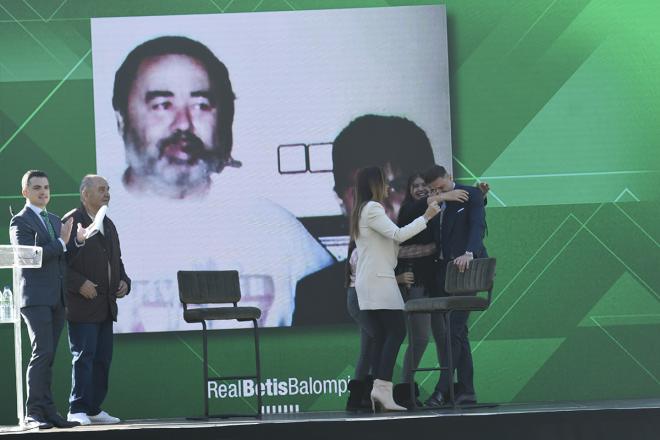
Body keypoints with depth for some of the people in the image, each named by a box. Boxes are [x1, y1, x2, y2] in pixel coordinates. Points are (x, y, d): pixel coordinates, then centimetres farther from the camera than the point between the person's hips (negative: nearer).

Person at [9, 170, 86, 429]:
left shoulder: (55, 221, 20)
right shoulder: (20, 222, -2)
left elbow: (66, 258, 19)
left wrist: (78, 240, 0)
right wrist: (61, 242, -12)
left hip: (56, 298, 7)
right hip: (35, 297, -7)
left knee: (48, 356, 5)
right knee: (42, 352, -14)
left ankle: (47, 411, 4)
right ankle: (34, 412, -14)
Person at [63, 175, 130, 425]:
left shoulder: (108, 225, 18)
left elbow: (116, 260, 27)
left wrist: (124, 282, 10)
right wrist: (79, 283, -20)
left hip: (106, 306, 8)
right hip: (82, 306, -8)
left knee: (103, 358, 8)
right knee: (83, 357, -8)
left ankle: (94, 409, 14)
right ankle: (77, 410, -4)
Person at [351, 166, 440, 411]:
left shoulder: (362, 211, 22)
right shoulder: (373, 209, -9)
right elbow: (398, 234, -19)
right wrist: (426, 217, -15)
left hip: (367, 284, 10)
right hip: (379, 280, -9)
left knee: (381, 336, 3)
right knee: (397, 331, -14)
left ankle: (378, 393, -6)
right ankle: (383, 388, -25)